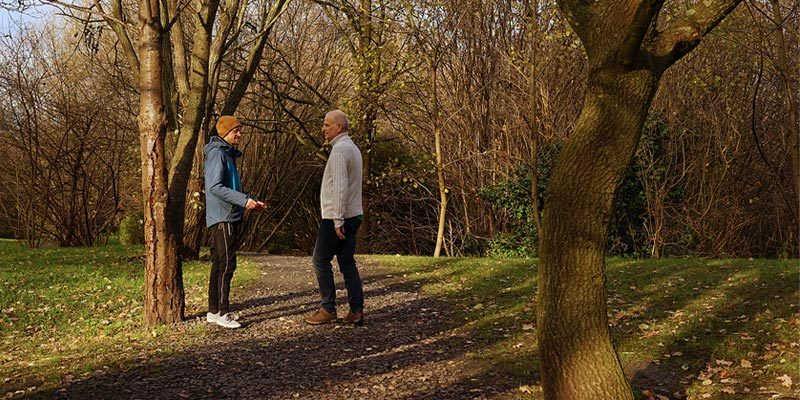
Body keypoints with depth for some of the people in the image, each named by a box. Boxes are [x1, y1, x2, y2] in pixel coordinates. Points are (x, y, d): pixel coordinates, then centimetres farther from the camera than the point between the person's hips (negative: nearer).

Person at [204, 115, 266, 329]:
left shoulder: (229, 155, 19)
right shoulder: (217, 154, -12)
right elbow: (215, 187, -21)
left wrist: (251, 202, 14)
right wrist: (244, 200, -25)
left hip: (230, 218, 10)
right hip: (222, 218, -10)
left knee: (219, 265, 12)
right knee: (226, 264, -10)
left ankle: (214, 311, 18)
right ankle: (222, 313, -8)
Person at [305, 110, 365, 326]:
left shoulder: (339, 150, -16)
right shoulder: (352, 148, 16)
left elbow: (340, 187, -22)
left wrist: (337, 220, -22)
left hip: (336, 217, -9)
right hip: (352, 216, 9)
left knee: (321, 261, 1)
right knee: (347, 263, 9)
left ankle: (328, 309, 5)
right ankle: (356, 310, 7)